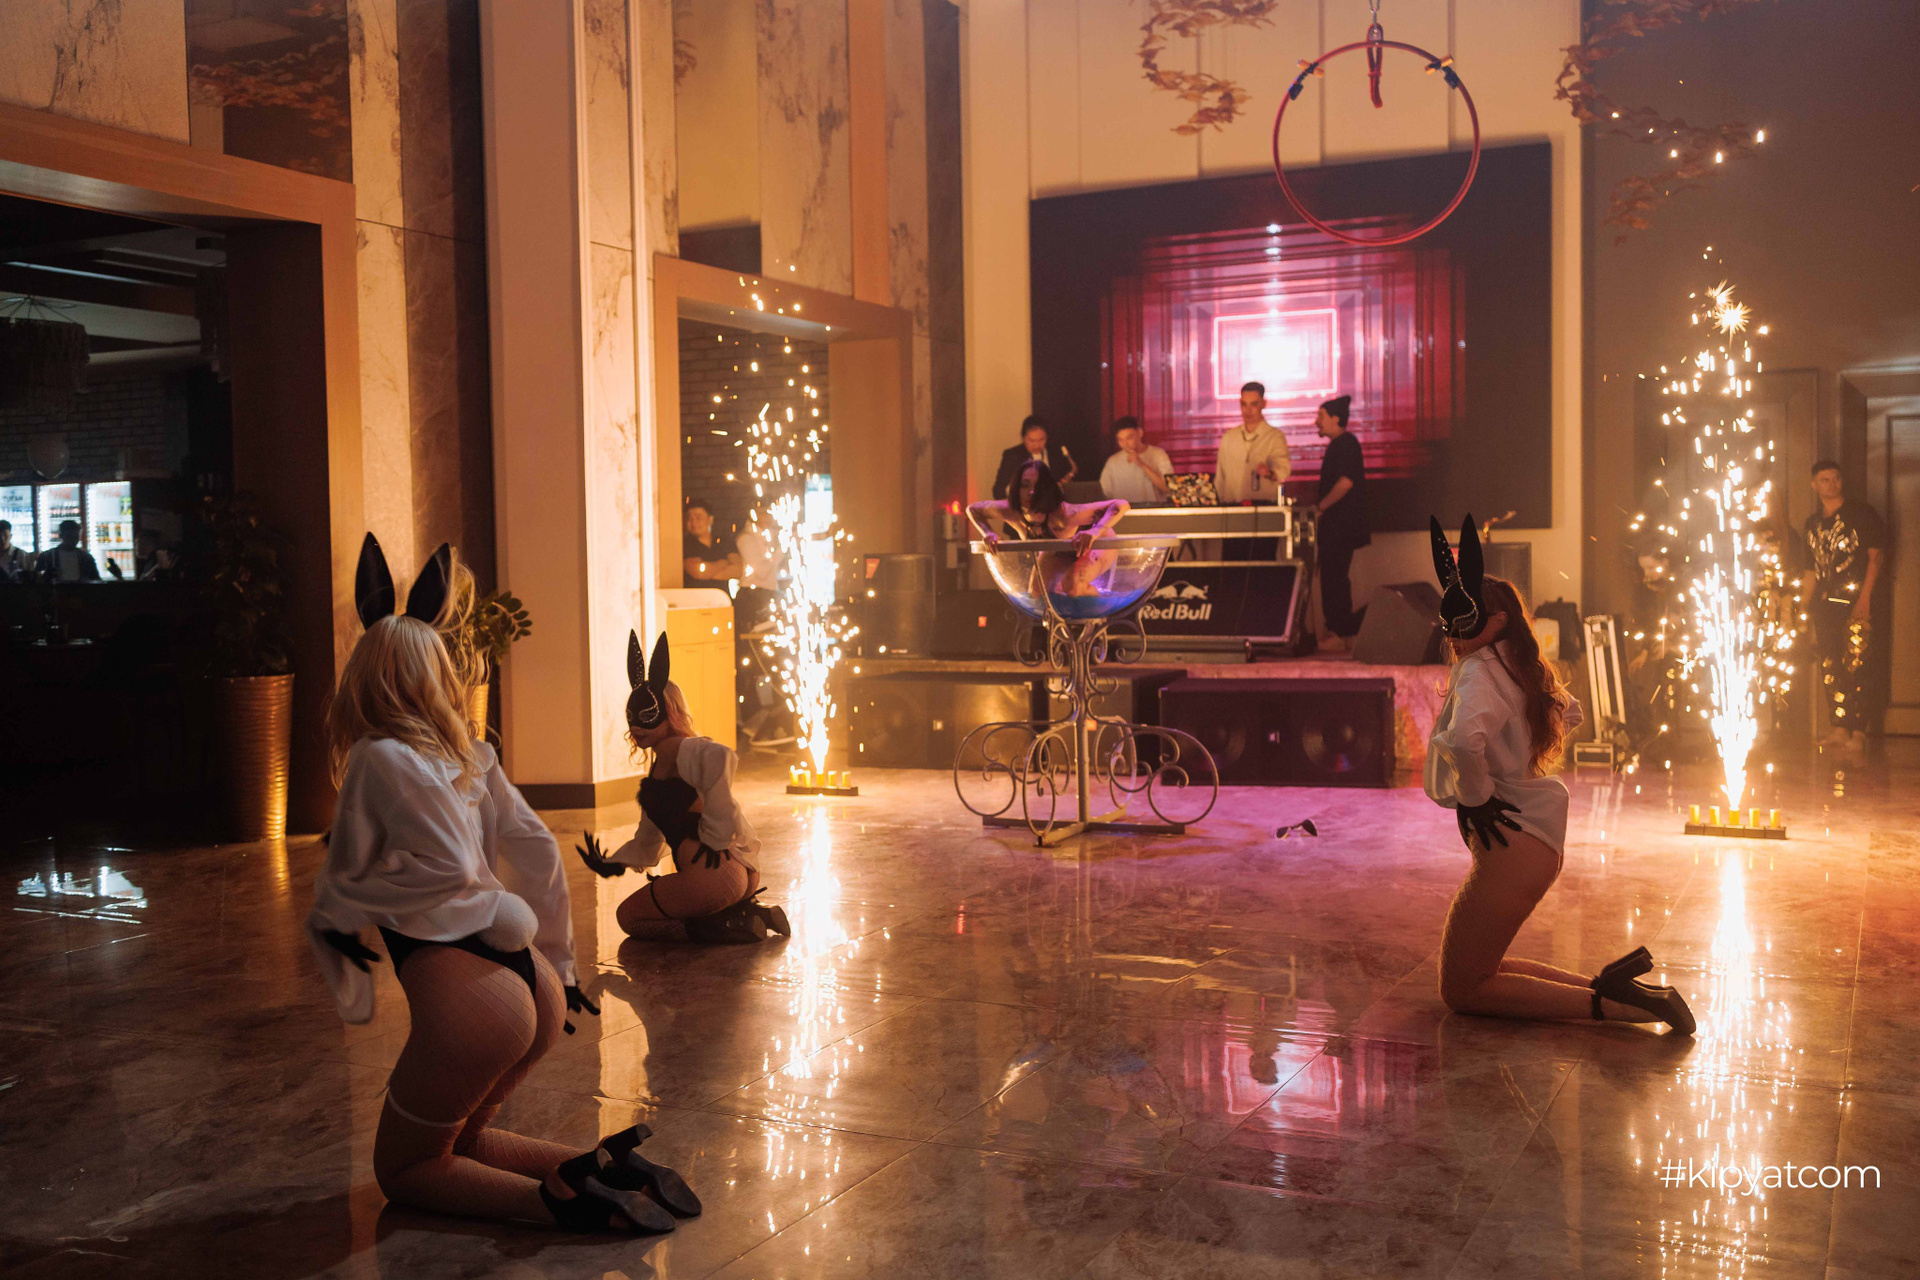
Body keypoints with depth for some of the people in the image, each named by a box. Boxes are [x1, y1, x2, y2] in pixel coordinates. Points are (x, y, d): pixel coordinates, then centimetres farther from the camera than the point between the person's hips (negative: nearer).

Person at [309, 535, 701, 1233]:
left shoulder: (376, 757, -7)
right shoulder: (467, 754, 14)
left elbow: (449, 867, -15)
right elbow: (536, 850, 15)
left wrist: (335, 903, -4)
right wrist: (557, 962, 24)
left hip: (468, 996, -7)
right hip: (533, 985, 8)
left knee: (402, 1168, 15)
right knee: (454, 1137, 28)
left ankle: (554, 1196, -8)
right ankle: (598, 1167, 7)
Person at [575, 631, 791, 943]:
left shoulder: (677, 751, -10)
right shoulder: (657, 771, 21)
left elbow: (720, 757, -34)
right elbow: (648, 841, 25)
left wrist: (715, 835, -26)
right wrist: (612, 864, 7)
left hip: (715, 874, -10)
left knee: (627, 915, 11)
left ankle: (727, 926, -5)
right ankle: (743, 913, 12)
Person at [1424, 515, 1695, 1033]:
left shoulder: (1479, 672, -18)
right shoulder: (1521, 669, 10)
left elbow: (1464, 741, -40)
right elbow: (1567, 712, 31)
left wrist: (1476, 796, -22)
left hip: (1511, 846, -10)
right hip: (1538, 836, 10)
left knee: (1462, 990, 0)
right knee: (1477, 970, 20)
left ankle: (1608, 1001, -6)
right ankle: (1608, 985, 12)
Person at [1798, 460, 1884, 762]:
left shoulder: (1862, 515, 2)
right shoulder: (1812, 524, 17)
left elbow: (1875, 557, -4)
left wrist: (1865, 598, -14)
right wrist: (1803, 608, 12)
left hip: (1856, 602, -6)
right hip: (1825, 605, 6)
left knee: (1857, 666, -12)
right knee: (1830, 669, 6)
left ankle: (1858, 736, -15)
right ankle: (1838, 730, 13)